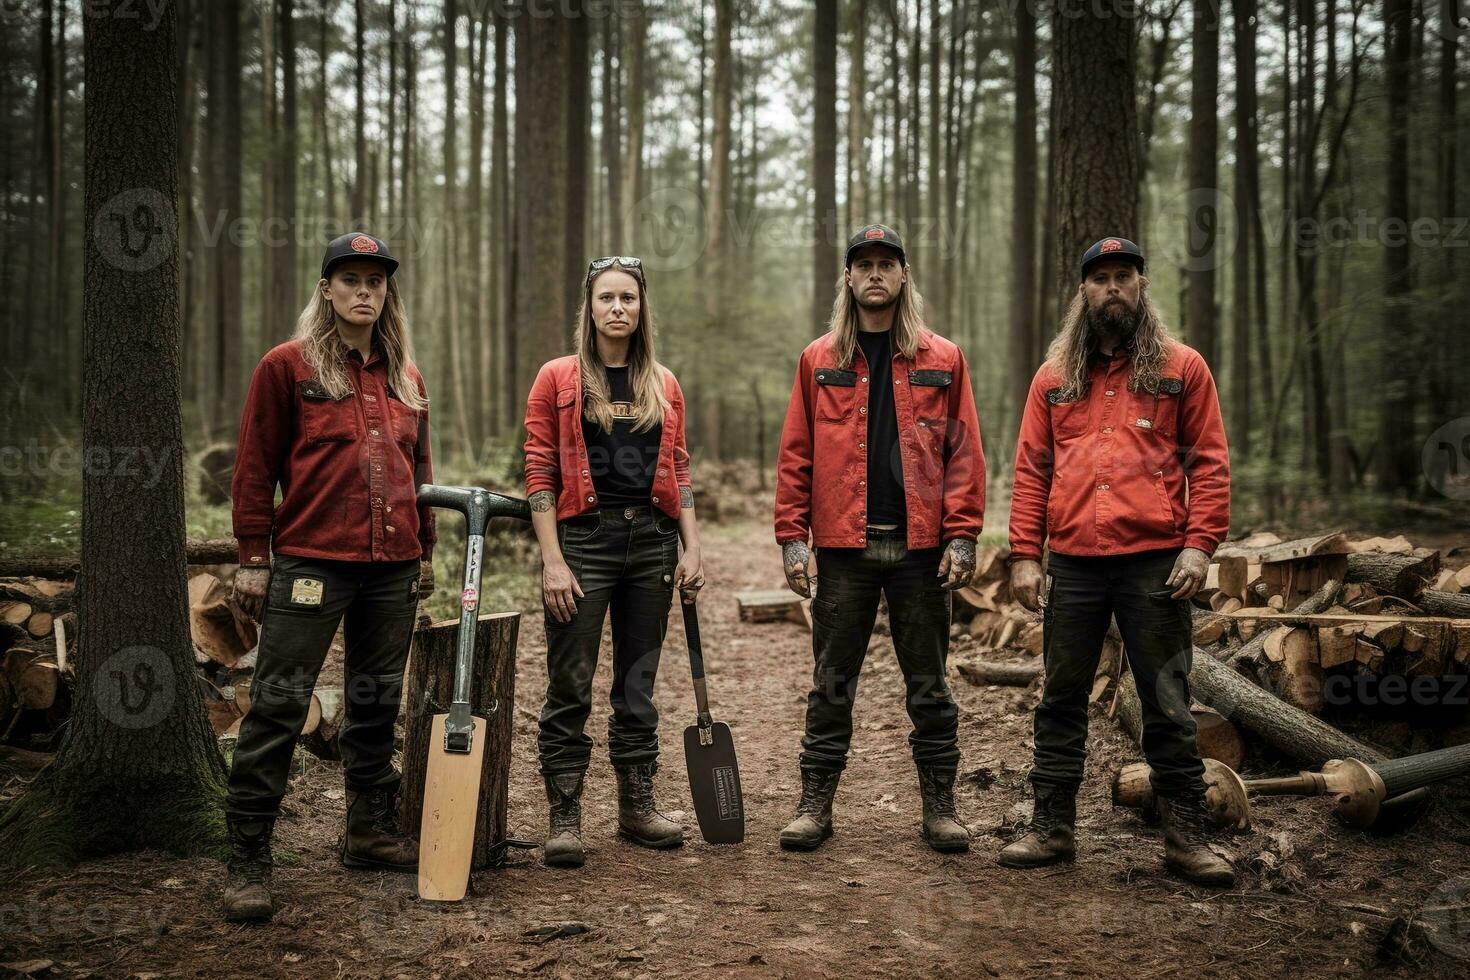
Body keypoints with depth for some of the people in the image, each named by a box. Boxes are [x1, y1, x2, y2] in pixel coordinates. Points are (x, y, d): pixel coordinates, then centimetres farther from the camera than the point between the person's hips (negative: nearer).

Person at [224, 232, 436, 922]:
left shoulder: (406, 378, 14)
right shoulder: (287, 366, -1)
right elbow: (255, 467, -3)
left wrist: (424, 550, 18)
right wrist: (254, 559, -6)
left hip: (392, 568, 5)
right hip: (310, 561, -5)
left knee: (377, 704, 13)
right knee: (278, 704, -5)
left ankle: (372, 833, 26)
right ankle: (247, 859, 2)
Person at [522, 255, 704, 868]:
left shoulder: (663, 385, 12)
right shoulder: (558, 379, 1)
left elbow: (678, 472, 14)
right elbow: (539, 473, -4)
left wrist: (691, 548, 5)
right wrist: (552, 560, -11)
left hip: (651, 540, 4)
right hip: (584, 537, -3)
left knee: (639, 685, 10)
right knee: (570, 687, -2)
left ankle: (637, 807, 20)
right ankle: (564, 819, 6)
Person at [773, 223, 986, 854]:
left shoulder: (942, 360, 7)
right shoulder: (819, 360, 8)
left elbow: (964, 453, 3)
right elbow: (795, 456, 5)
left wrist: (962, 535, -6)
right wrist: (792, 536, -2)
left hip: (920, 547, 0)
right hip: (843, 547, 0)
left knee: (929, 685, 7)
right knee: (831, 684, 6)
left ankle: (940, 808, 17)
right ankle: (815, 806, 15)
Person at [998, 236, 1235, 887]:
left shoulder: (1181, 368, 6)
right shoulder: (1054, 377, 12)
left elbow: (1209, 462, 2)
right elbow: (1030, 469, 9)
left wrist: (1200, 545, -9)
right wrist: (1024, 555, 1)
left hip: (1155, 563, -2)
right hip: (1072, 564, 2)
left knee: (1168, 706, 3)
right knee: (1062, 701, 8)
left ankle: (1186, 837, 13)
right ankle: (1052, 828, 18)